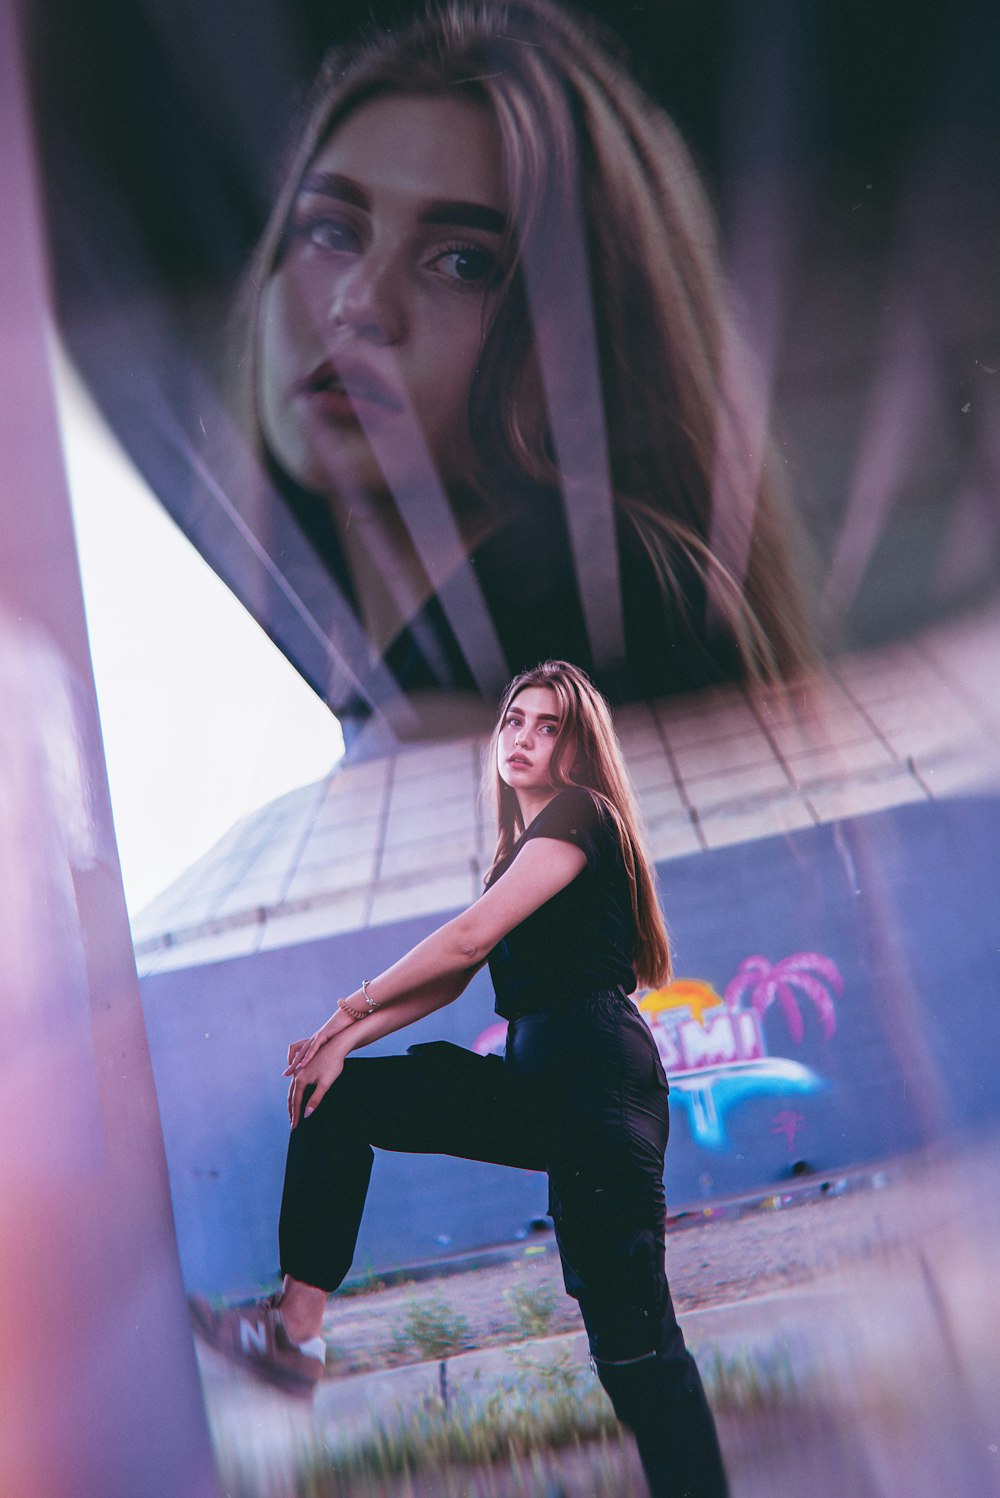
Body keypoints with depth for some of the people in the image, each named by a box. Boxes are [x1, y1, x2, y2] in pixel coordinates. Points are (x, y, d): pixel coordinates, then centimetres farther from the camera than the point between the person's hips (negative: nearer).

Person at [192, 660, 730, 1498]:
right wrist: (348, 1040, 6)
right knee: (340, 1095, 8)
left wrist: (353, 1009, 1)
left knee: (630, 1332, -13)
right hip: (538, 1082, 9)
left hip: (594, 1068, -9)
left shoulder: (580, 814, -1)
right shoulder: (522, 851, 25)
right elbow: (452, 982, 18)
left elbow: (469, 939, -9)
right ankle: (297, 1328, 2)